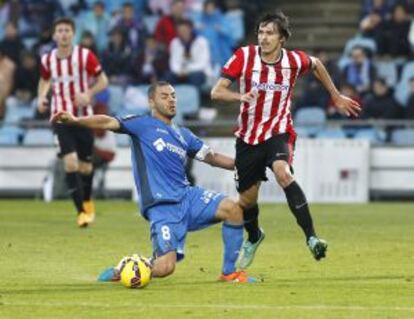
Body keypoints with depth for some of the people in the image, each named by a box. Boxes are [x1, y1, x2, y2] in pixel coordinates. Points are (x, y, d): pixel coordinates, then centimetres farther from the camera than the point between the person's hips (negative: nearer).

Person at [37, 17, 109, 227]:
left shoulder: (86, 56, -7)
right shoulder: (47, 60, 1)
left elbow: (103, 81, -1)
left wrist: (89, 94, -19)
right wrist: (41, 97, 1)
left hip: (83, 116, 0)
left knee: (85, 165, 8)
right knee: (70, 163, -16)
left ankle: (87, 202, 38)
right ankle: (81, 211, -11)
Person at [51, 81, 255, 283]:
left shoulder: (183, 135, 22)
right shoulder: (143, 125, 5)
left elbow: (212, 157, 27)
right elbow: (108, 123, -8)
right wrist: (75, 121, -23)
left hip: (187, 196, 6)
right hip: (162, 206, -6)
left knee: (232, 209, -15)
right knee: (165, 267, -20)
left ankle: (229, 273, 0)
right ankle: (118, 273, 8)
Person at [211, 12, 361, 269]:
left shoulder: (294, 61, -8)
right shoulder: (244, 57, -11)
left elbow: (316, 64, 17)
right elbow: (216, 92, -15)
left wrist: (336, 96, 21)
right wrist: (239, 96, -35)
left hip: (279, 132, -2)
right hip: (248, 137, 2)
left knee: (283, 174, -33)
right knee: (247, 199, 12)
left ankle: (311, 237, -35)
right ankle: (254, 237, 47)